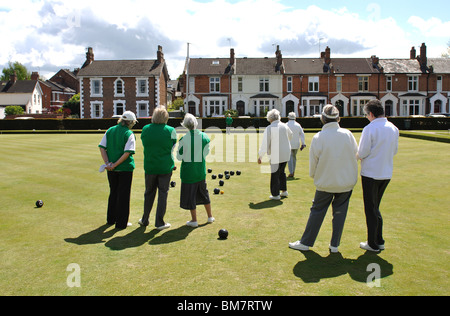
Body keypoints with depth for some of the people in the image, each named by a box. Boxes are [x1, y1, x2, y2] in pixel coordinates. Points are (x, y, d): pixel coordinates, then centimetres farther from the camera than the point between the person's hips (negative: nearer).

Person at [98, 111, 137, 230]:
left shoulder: (109, 131, 6)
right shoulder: (129, 134, -10)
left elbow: (102, 147, -1)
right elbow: (127, 152, -20)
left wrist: (107, 163, -7)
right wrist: (115, 165, -17)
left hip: (111, 169, 5)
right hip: (125, 168, -5)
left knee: (113, 192, 19)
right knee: (123, 195, 4)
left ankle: (111, 219, 30)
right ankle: (121, 223, 9)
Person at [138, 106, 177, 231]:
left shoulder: (145, 129, -2)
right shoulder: (171, 131, -9)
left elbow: (144, 145, 9)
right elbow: (174, 149, -1)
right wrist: (173, 163, 13)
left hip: (150, 166, 3)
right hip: (165, 167, -2)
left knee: (149, 193, 16)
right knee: (163, 193, 6)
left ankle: (145, 220, 27)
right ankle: (159, 222, 10)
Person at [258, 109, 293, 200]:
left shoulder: (269, 128, -14)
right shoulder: (284, 126, 2)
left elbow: (265, 144, -14)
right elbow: (290, 135, 23)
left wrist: (260, 156, -5)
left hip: (275, 156, -6)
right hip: (286, 154, 6)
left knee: (275, 175, 5)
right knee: (282, 172, 23)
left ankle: (275, 194, 11)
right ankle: (284, 190, 30)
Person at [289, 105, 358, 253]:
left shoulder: (318, 138, -13)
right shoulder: (348, 134, -6)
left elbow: (313, 163, -6)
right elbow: (356, 155, 4)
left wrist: (314, 175, 12)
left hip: (325, 182, -2)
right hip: (347, 181, 2)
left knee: (317, 211, 9)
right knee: (339, 212, 12)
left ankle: (305, 242, 18)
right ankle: (335, 245, 19)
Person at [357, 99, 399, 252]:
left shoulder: (369, 129, -16)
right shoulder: (394, 128, 4)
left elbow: (362, 153, -14)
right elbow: (394, 150, 12)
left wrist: (358, 155, 7)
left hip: (371, 174, -6)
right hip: (387, 174, 6)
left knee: (371, 209, 6)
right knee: (375, 207, 20)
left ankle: (373, 244, 14)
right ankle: (379, 241, 25)